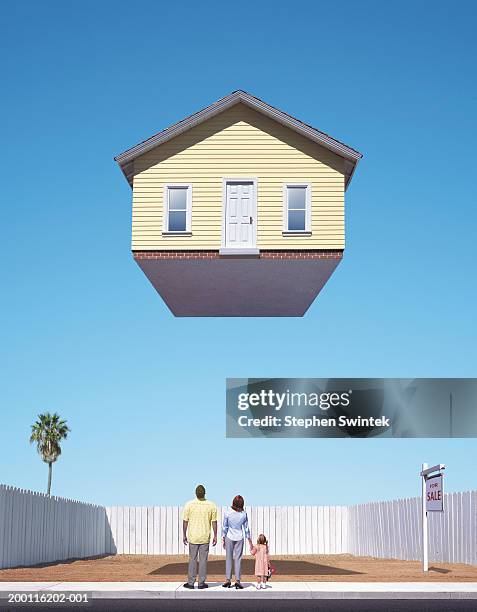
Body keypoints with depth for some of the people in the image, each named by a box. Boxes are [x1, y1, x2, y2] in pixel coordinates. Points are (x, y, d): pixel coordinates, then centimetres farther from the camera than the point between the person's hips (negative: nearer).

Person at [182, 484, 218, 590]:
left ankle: (191, 583, 9)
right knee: (203, 560, 6)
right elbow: (214, 522, -2)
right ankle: (201, 583, 9)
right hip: (205, 537, 0)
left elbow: (185, 521, -4)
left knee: (192, 559, 7)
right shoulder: (211, 505, -5)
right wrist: (215, 536, 6)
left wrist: (184, 535, 6)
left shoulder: (189, 505, -7)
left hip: (193, 536, 0)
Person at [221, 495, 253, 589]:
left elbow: (224, 527, -6)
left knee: (229, 558, 9)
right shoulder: (244, 514, -7)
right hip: (239, 538, 1)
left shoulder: (227, 512, -11)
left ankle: (228, 579, 8)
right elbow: (246, 528, -1)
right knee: (238, 559, 5)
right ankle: (237, 580, 1)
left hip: (229, 537, -1)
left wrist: (223, 539, 3)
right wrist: (250, 541, 8)